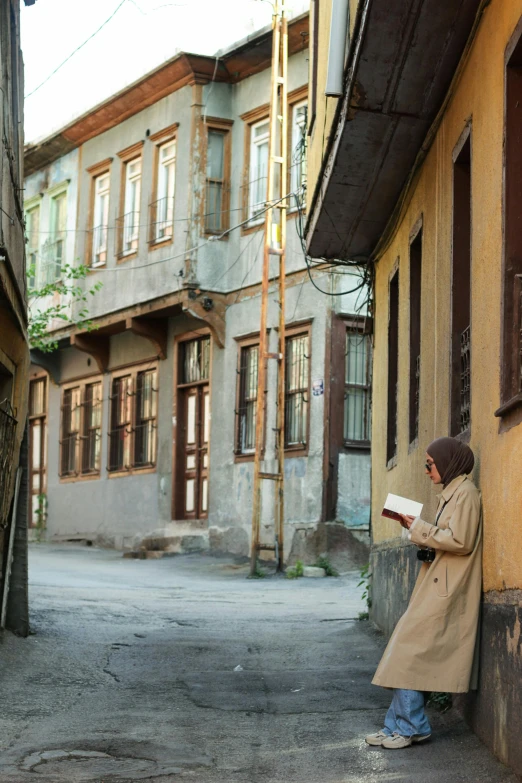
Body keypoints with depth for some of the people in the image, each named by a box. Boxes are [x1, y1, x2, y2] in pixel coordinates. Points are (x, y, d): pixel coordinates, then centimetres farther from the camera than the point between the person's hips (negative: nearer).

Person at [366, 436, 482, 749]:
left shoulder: (465, 492, -12)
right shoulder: (452, 492, 17)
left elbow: (460, 541, -20)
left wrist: (419, 528, -13)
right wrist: (417, 529, 5)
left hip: (445, 592, -10)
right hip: (437, 586, 10)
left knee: (409, 654, -9)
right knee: (410, 654, 8)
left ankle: (412, 726, -1)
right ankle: (399, 725, 12)